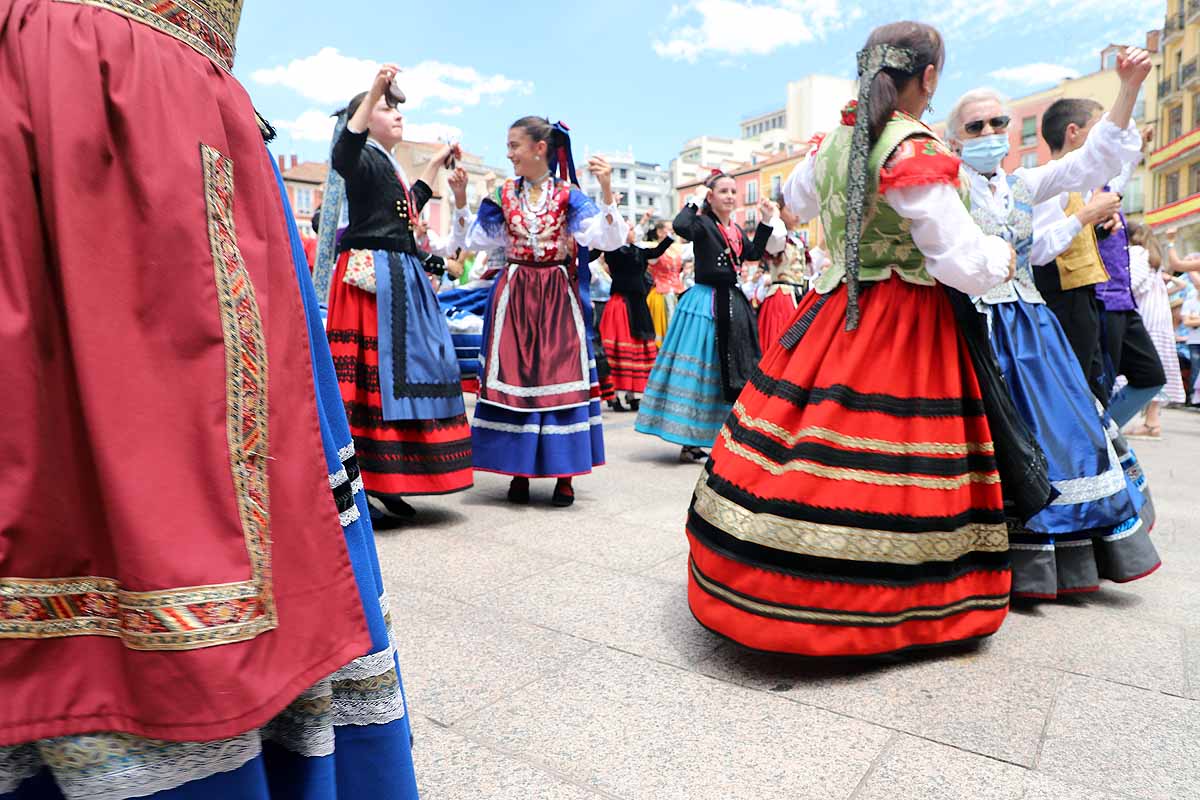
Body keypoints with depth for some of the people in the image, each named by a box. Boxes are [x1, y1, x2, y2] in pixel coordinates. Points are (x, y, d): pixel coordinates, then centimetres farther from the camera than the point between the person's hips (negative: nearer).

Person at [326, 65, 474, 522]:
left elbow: (409, 206, 40)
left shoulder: (390, 166, 24)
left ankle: (384, 479, 17)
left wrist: (437, 164, 45)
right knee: (373, 372, -11)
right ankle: (361, 487, -6)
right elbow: (342, 157, -28)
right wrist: (373, 93, -32)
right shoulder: (365, 160, -4)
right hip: (372, 277, -10)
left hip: (400, 277, 10)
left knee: (398, 370, 9)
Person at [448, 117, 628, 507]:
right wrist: (460, 199, 2)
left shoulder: (568, 195, -1)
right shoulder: (504, 195, 9)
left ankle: (564, 474, 7)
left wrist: (606, 191, -23)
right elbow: (471, 239, 13)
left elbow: (608, 238, -12)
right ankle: (519, 472, 12)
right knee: (512, 376, 1)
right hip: (514, 295, 3)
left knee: (560, 378, -2)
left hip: (558, 297, -3)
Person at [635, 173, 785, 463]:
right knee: (701, 367, -6)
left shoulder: (736, 229, 15)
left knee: (731, 370, 12)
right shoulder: (703, 223, -9)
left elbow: (753, 253, 22)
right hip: (706, 302, -8)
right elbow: (680, 226, -28)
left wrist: (766, 221, 16)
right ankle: (689, 442, 1)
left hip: (733, 302, 8)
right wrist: (696, 200, -14)